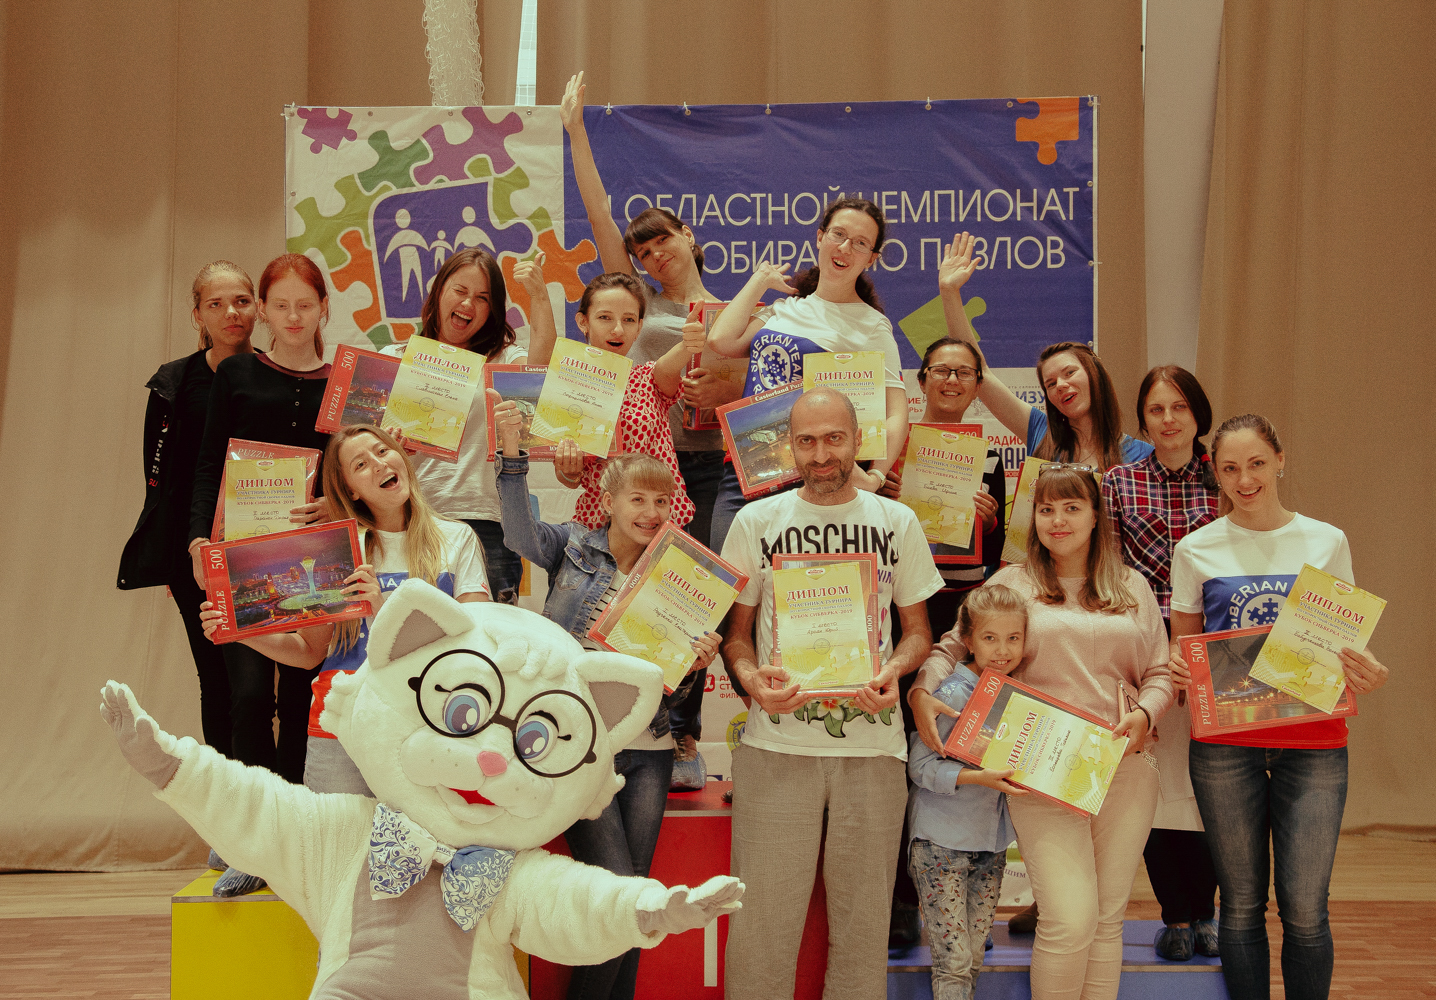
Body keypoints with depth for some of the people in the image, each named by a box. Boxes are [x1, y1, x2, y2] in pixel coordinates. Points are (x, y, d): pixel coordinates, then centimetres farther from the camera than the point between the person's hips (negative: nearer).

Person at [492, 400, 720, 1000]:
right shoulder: (574, 548, 2)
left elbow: (666, 693, 12)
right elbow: (520, 534, -21)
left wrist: (694, 666, -9)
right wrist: (512, 453, -30)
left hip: (647, 752, 4)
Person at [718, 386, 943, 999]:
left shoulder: (897, 523, 8)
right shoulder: (757, 522, 6)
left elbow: (918, 630, 14)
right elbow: (735, 629, 11)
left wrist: (893, 670, -8)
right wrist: (750, 677, -10)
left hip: (872, 743, 1)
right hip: (777, 741, -1)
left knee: (863, 913, 6)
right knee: (764, 911, -1)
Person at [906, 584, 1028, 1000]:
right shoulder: (952, 693, -15)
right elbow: (920, 765, -17)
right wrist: (978, 777, -28)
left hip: (992, 841, 6)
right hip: (941, 841, -6)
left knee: (974, 960, 11)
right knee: (953, 963, -7)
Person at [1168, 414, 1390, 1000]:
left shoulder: (1326, 542, 6)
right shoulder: (1196, 550, 5)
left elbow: (1346, 641, 11)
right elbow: (1181, 648, 12)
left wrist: (1367, 673, -11)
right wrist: (1175, 671, -11)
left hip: (1313, 740, 0)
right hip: (1224, 743, 0)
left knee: (1305, 909, -4)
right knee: (1242, 903, 5)